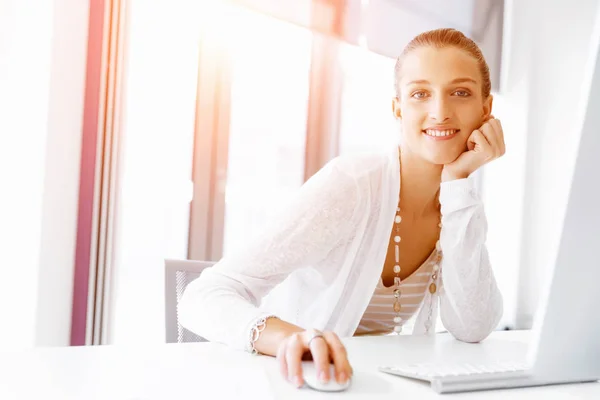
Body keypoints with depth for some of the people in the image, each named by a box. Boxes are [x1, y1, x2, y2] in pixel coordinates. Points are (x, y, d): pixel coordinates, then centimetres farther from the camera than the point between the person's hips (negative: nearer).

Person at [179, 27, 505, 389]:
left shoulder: (461, 199, -2)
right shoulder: (348, 186, -19)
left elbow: (472, 329, -14)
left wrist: (458, 183, -17)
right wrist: (284, 336, -45)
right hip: (290, 382, -3)